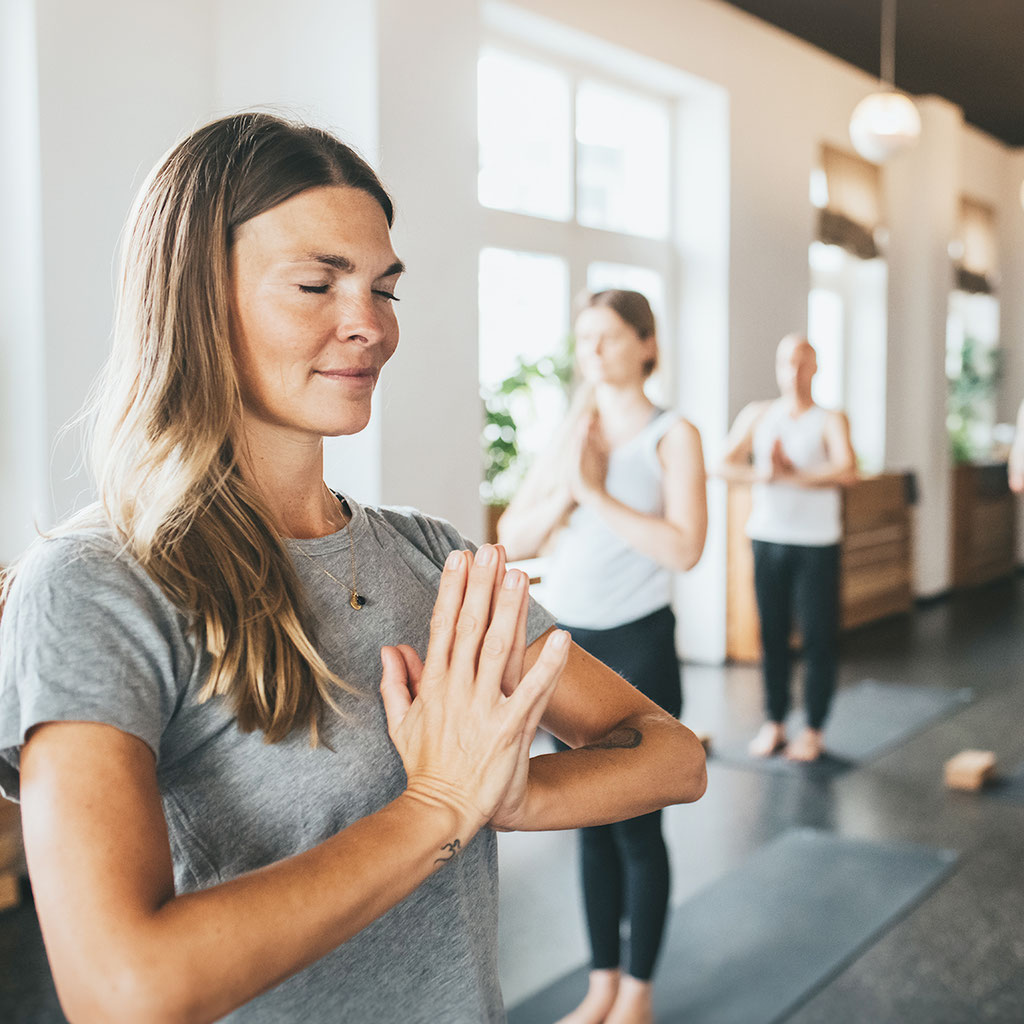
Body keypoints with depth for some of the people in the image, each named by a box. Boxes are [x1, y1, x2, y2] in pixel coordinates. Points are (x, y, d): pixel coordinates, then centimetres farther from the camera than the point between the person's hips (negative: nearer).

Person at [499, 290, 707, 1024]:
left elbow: (684, 549, -20)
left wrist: (596, 492, -20)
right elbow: (513, 540, 1)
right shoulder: (569, 435, 8)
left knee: (635, 826, 3)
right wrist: (564, 487, -14)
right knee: (591, 823, 13)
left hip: (637, 647, -5)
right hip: (567, 642, 5)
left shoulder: (672, 435, -7)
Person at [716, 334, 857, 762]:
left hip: (816, 543, -2)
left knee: (818, 638, 0)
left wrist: (791, 476, -16)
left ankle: (813, 730, 11)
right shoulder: (757, 415, 9)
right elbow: (725, 465, -2)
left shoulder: (830, 420, 0)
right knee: (772, 634, 7)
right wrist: (762, 473, -18)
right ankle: (774, 723, 18)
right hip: (767, 538, 3)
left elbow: (846, 470, -17)